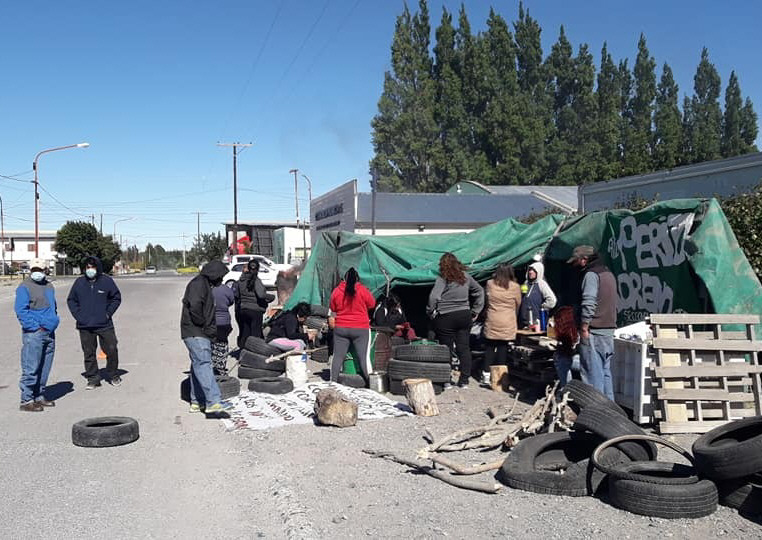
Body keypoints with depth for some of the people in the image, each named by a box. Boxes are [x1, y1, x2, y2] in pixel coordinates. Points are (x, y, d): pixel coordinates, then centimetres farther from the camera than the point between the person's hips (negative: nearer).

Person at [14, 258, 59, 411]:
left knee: (45, 368, 12)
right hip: (33, 334, -7)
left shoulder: (49, 286, 16)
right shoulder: (24, 288, -6)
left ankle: (39, 396, 23)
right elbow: (21, 311, -11)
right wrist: (35, 327, -16)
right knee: (31, 369, -8)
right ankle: (26, 400, -2)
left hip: (49, 333, 7)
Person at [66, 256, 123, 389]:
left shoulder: (106, 281, -1)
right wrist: (77, 315, 2)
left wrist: (108, 313, -1)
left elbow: (116, 298, 8)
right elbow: (71, 300, 15)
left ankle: (113, 375, 18)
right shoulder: (79, 282, 5)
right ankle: (93, 378, 15)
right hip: (85, 326, 2)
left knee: (111, 350, -1)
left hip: (104, 324, -2)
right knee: (89, 353, 5)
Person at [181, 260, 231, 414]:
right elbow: (194, 306, -25)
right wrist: (202, 325, -15)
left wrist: (211, 329, 16)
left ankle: (196, 402, 19)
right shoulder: (198, 284, -11)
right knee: (203, 364, -18)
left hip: (201, 334, 11)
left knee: (198, 365, 13)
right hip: (195, 333, -11)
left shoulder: (205, 285, 23)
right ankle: (213, 401, -26)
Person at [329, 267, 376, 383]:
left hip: (341, 328, 2)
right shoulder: (362, 290, -7)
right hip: (360, 329, -2)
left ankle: (333, 382, 10)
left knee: (338, 356, 7)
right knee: (364, 357, -1)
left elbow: (332, 308, 12)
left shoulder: (336, 291, 0)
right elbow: (372, 304, 6)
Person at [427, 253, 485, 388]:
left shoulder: (442, 278, -11)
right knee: (464, 348, 9)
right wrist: (475, 311, 19)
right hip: (465, 316, 5)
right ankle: (464, 380, 11)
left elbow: (433, 297, -21)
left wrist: (431, 312, -6)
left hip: (446, 317, -5)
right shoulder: (466, 276, 7)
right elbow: (480, 291, 16)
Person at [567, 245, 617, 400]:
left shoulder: (591, 274, -12)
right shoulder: (608, 274, 18)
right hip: (609, 330, 9)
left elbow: (588, 304, -21)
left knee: (593, 371, -5)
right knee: (605, 370, 15)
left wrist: (584, 328, -17)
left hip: (594, 331, -9)